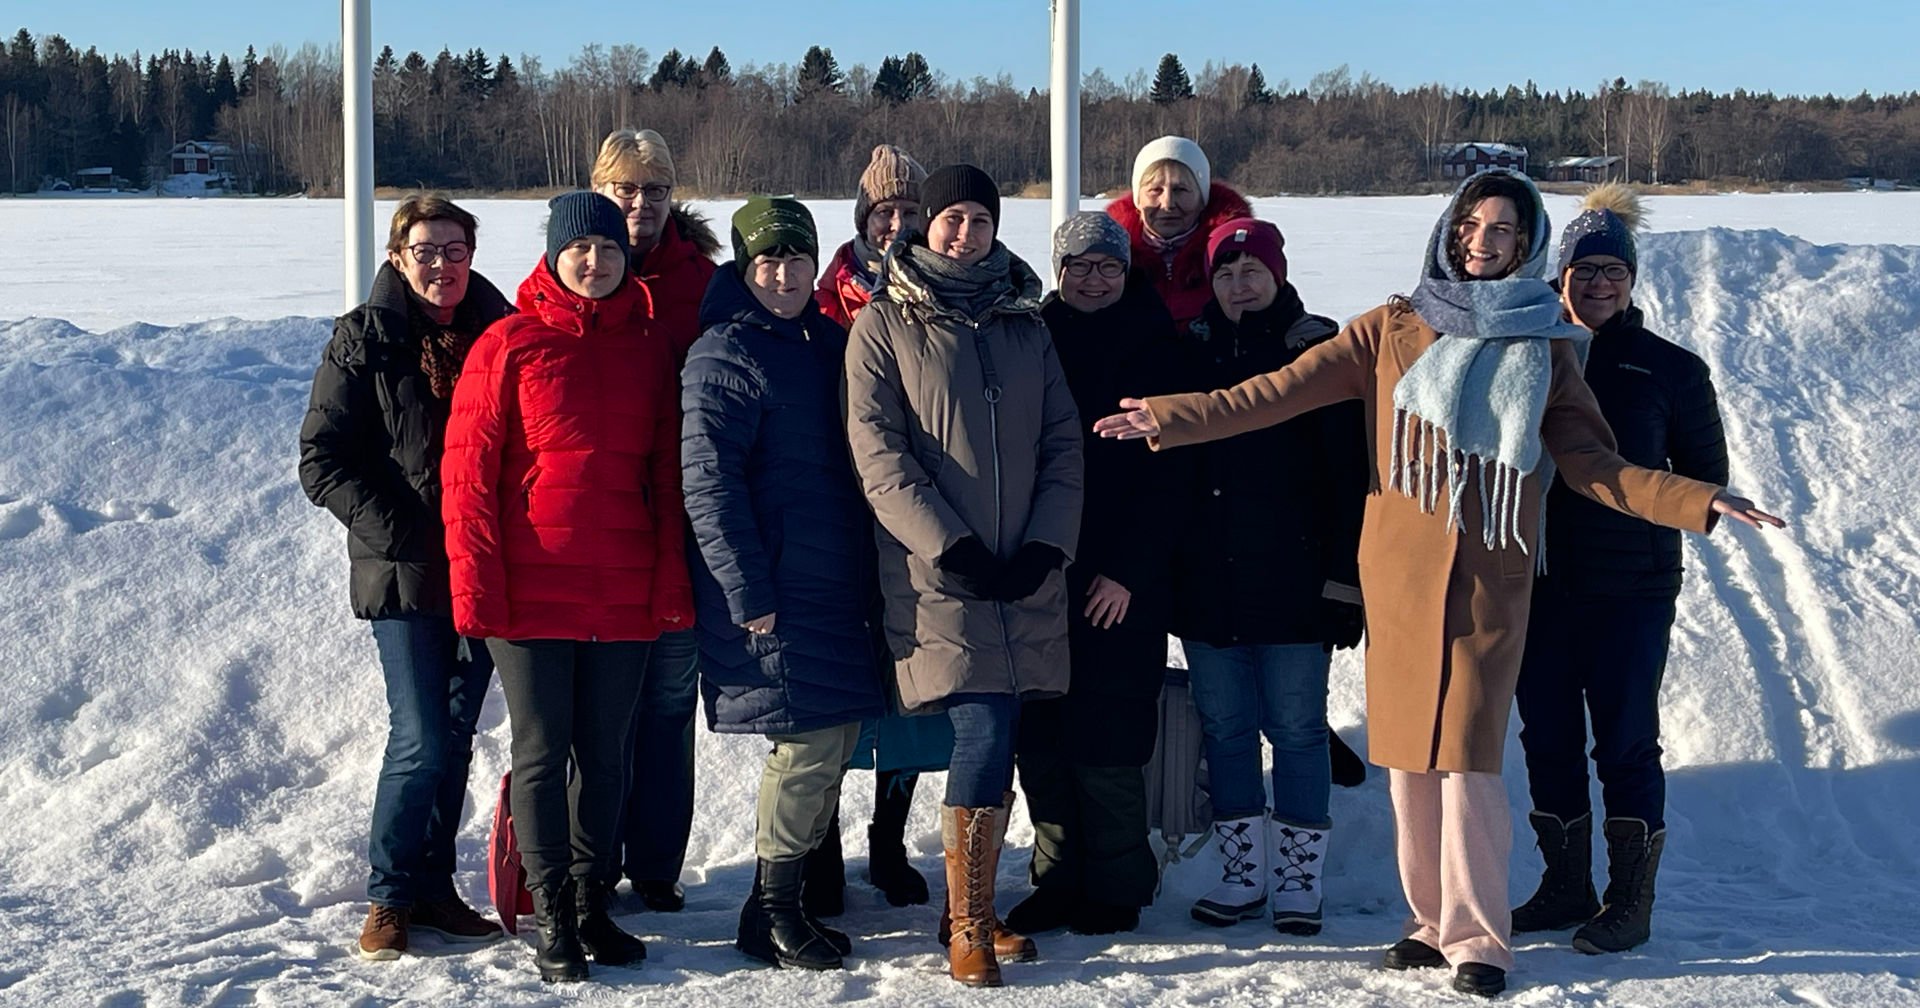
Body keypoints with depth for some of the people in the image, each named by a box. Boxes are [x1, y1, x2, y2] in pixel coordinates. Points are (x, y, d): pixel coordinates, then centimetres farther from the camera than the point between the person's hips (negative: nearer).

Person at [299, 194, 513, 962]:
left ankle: (433, 888, 22)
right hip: (403, 574, -4)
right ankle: (389, 898, 7)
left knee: (455, 739, 10)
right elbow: (321, 458, -5)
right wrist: (392, 529, -14)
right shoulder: (366, 338, -3)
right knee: (421, 739, -8)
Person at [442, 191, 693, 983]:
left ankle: (593, 907, 19)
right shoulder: (509, 345, -2)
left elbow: (666, 477, 10)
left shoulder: (646, 352, 9)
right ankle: (553, 918, 8)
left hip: (624, 596, 3)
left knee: (605, 753, 9)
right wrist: (476, 584, -11)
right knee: (542, 752, 1)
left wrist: (671, 582, 2)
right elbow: (468, 472, -5)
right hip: (532, 593, -3)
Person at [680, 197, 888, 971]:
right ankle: (771, 913, 7)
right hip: (770, 592, -8)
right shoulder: (724, 355, -10)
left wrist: (870, 575, 16)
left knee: (835, 738, 10)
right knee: (809, 741, -8)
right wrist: (747, 593, -18)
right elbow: (708, 484, -16)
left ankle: (789, 898, 22)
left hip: (837, 585, 8)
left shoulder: (829, 343, 14)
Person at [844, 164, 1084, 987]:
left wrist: (1048, 542, -3)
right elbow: (878, 452, -6)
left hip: (1027, 578, 4)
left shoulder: (1024, 325, 14)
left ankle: (973, 905, 18)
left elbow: (1063, 442, 10)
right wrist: (949, 545, -14)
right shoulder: (884, 325, 2)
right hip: (936, 576, -4)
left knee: (995, 738, 5)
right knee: (984, 735, -12)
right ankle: (968, 926, -4)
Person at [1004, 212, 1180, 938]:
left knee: (1106, 740, -3)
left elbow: (1165, 469, -3)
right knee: (1039, 734, 4)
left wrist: (1129, 567, -10)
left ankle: (1117, 885, 11)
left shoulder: (1154, 349, 1)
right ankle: (1057, 878, 17)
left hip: (1121, 578, -3)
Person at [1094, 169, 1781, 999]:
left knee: (1466, 753, -6)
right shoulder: (1394, 330, 6)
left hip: (1490, 580, -1)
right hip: (1399, 573, 1)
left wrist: (1700, 503, -5)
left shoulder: (1547, 349, 9)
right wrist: (1175, 417, -10)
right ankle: (1433, 918, 19)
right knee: (1408, 754, 6)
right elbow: (1282, 391, -1)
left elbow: (1590, 464, 6)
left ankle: (1475, 936, 5)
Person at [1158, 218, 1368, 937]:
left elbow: (1348, 473, -4)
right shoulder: (1191, 352, 9)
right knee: (1224, 728, 8)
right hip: (1206, 581, 4)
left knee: (1296, 728, 2)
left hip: (1292, 577, -4)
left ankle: (1299, 878, 12)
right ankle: (1243, 875, 18)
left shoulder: (1319, 352, -2)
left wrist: (1345, 575, -9)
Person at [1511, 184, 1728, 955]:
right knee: (1547, 738, 9)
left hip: (1631, 588, -3)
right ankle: (1566, 885, 23)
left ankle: (1631, 901, 11)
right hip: (1537, 582, 3)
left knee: (1625, 743, 0)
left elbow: (1706, 475, 6)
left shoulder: (1671, 370, 1)